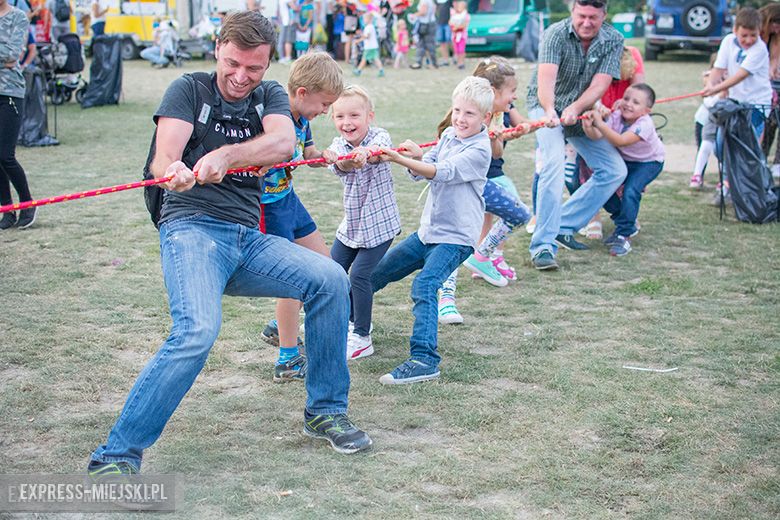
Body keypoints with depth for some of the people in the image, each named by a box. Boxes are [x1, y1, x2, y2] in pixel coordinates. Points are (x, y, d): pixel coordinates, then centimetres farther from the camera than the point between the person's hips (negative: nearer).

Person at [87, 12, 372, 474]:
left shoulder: (270, 96, 13)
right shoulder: (189, 90, 4)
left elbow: (283, 143, -10)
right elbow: (163, 158, -12)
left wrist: (226, 154, -30)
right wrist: (173, 171, -38)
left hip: (249, 239, 5)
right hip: (193, 228, -4)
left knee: (331, 280, -14)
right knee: (199, 330, -29)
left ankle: (326, 411, 4)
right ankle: (116, 457, -20)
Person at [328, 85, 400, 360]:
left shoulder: (379, 136, -15)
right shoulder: (338, 145, -6)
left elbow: (379, 150, -40)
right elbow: (339, 165, -30)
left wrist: (366, 153, -65)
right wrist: (350, 160, -56)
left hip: (380, 224, -5)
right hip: (351, 223, 6)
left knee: (360, 274, -12)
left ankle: (362, 339, -1)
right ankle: (356, 321, 32)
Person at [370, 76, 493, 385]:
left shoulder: (479, 149, -14)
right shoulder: (448, 135, 8)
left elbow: (442, 172, -27)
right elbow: (421, 171, 2)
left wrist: (402, 160, -37)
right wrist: (415, 157, -21)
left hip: (456, 237, -8)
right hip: (429, 229, 8)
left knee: (424, 285, -27)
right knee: (379, 272, 18)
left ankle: (425, 359, -28)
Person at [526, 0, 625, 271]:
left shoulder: (613, 41, -11)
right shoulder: (556, 33, -21)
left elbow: (600, 85, -21)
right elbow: (546, 76, -37)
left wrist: (574, 109, -39)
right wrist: (549, 110, -56)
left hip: (582, 112, 5)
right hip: (547, 108, -5)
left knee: (615, 170, -1)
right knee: (554, 165, -27)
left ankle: (563, 227, 3)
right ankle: (543, 245, -26)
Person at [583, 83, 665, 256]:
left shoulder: (644, 124, -34)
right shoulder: (617, 116, -19)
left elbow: (620, 141, -47)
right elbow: (597, 136, -33)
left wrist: (600, 123, -55)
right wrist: (588, 127, -54)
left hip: (649, 162, -6)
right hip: (625, 159, 6)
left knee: (630, 192, -26)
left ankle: (624, 235, -12)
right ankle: (628, 223, 17)